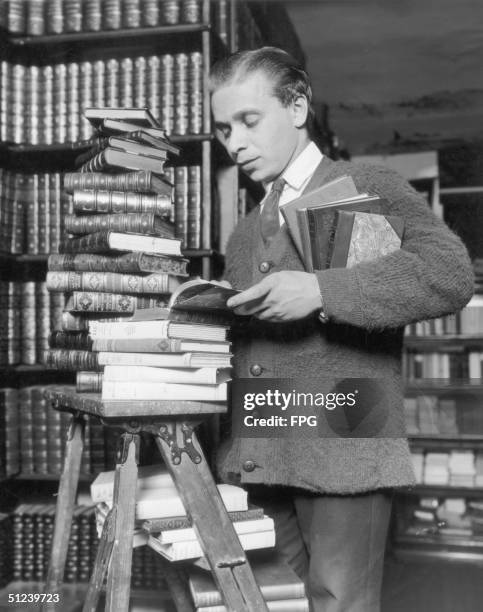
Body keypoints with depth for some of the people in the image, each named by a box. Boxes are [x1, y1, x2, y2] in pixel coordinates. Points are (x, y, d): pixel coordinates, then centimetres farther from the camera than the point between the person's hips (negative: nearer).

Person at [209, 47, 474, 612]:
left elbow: (449, 274, -16)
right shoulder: (243, 236, 20)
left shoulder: (368, 190, 0)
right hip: (256, 459, 6)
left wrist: (321, 291, -21)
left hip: (343, 451, -6)